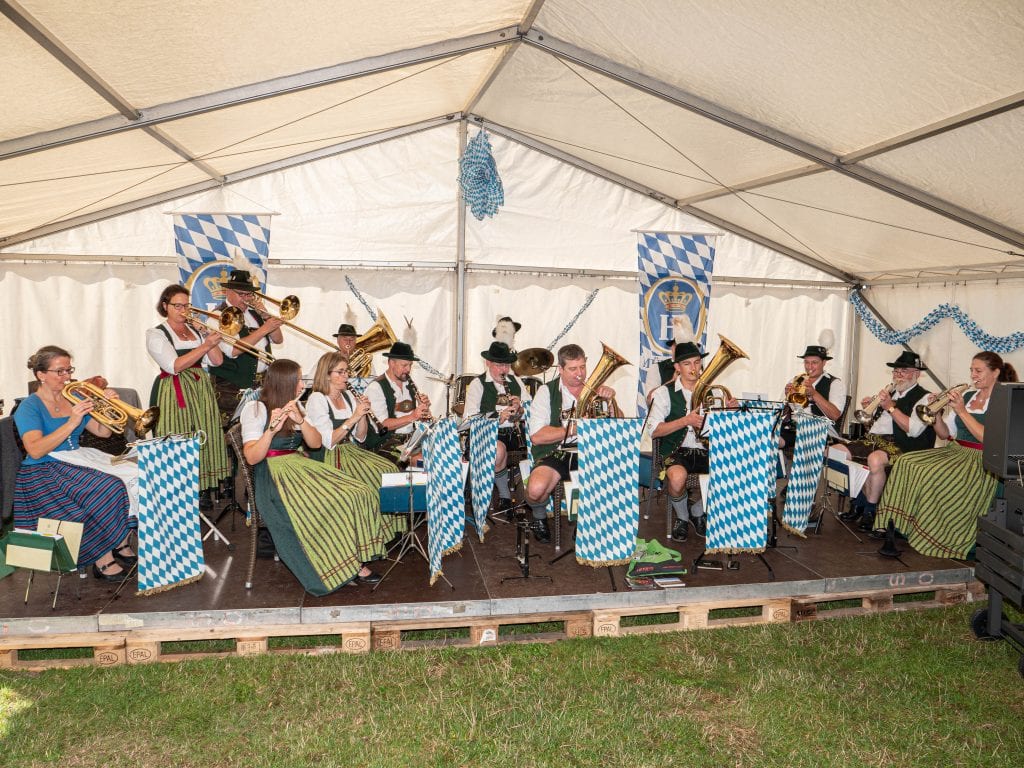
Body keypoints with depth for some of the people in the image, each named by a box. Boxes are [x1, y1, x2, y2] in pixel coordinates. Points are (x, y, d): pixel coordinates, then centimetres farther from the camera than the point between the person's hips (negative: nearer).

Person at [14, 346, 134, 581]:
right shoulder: (29, 407, -6)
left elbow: (103, 432, 14)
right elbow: (35, 450, -22)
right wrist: (72, 423, -28)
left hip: (75, 466, 6)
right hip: (42, 476, -6)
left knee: (116, 487, -25)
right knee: (101, 492, -31)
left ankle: (121, 547, -19)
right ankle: (105, 561, -21)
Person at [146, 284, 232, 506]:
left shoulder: (196, 330, 15)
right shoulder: (156, 334, 1)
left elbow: (217, 360, 7)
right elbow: (174, 366, -15)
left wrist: (209, 335, -4)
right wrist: (205, 345, -19)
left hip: (201, 390, 5)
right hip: (174, 393, -5)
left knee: (204, 437, 4)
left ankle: (203, 490, 12)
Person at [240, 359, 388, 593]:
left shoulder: (295, 406, 17)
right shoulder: (254, 409, -4)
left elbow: (316, 443, 6)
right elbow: (252, 458, -13)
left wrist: (300, 420, -11)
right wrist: (271, 430, -28)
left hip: (299, 466, 7)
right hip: (272, 475, -7)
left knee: (358, 495, -17)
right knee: (328, 507, -31)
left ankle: (355, 563, -13)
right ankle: (345, 568, -15)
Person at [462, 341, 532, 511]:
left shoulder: (516, 381, 16)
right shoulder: (477, 384, 1)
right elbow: (469, 419, -11)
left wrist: (520, 409, -9)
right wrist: (497, 419, -24)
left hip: (515, 432, 4)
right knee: (499, 451, -36)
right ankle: (504, 495, -11)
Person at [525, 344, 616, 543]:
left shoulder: (595, 390, 11)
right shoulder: (547, 392, 0)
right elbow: (537, 436, -11)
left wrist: (611, 400, -9)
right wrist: (575, 429, -15)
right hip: (556, 453, -3)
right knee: (536, 489, -33)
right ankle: (539, 517, 7)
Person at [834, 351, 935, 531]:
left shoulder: (924, 398, -2)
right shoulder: (889, 391, 21)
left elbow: (913, 430, -18)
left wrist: (891, 406, -14)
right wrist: (868, 407, 7)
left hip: (899, 446, -8)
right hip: (872, 440, 8)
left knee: (875, 459, -38)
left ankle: (870, 510, -17)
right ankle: (861, 500, 5)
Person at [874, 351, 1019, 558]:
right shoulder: (966, 396, 15)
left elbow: (988, 438, -19)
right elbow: (945, 434, 15)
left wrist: (962, 411, -19)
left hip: (981, 461, -7)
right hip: (955, 452, 7)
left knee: (932, 476, -31)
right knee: (905, 463, -15)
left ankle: (930, 538, -17)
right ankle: (895, 524, -13)